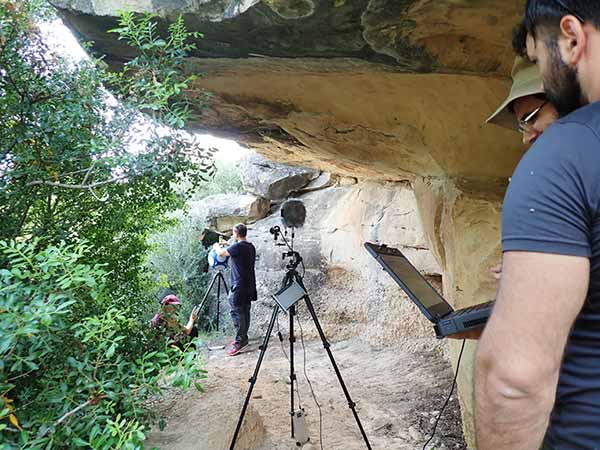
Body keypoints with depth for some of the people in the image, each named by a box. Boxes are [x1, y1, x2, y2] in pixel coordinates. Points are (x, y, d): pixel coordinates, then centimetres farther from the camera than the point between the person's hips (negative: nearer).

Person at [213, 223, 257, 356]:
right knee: (245, 311, 14)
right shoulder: (251, 246, 11)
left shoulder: (238, 246, -16)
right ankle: (243, 338, 22)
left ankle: (240, 341, -6)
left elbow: (221, 253, -10)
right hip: (249, 285, 9)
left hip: (239, 286, -9)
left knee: (237, 312, -6)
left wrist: (216, 246, 11)